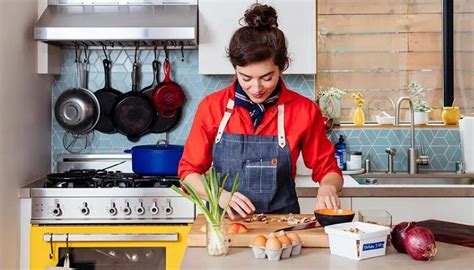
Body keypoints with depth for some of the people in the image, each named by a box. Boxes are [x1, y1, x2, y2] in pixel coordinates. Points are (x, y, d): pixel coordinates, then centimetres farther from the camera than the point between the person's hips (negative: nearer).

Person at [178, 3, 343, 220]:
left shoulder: (304, 110, -5)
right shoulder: (211, 107, -3)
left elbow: (328, 169, 7)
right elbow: (189, 171, 4)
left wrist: (328, 187, -15)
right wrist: (220, 195, -14)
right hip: (225, 221, -2)